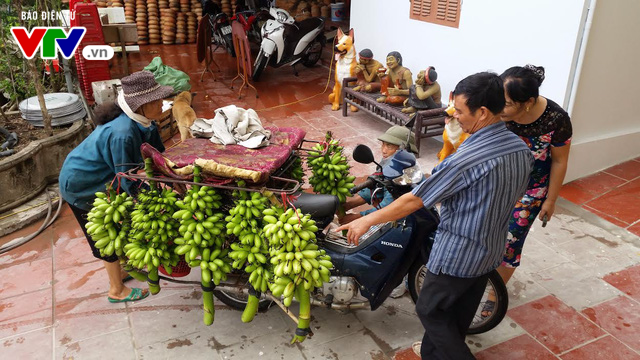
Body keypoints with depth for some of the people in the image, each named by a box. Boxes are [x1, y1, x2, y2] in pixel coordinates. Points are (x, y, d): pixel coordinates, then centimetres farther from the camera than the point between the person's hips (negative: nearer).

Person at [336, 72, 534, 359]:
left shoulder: (466, 158, -30)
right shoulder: (522, 149, -4)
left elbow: (414, 200, -25)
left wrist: (366, 221, -14)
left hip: (458, 254, -8)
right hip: (492, 250, 9)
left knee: (430, 309, 13)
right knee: (460, 312, 25)